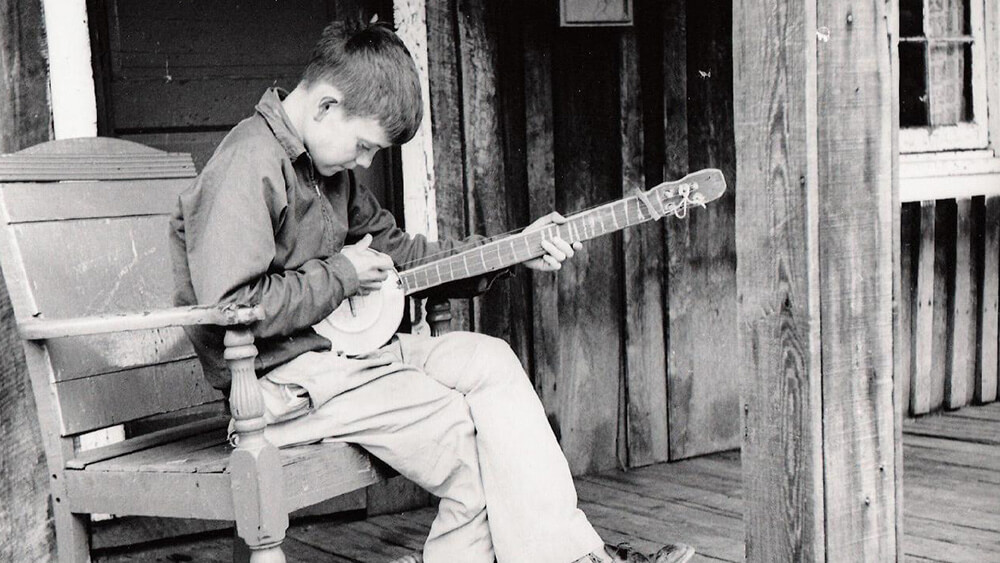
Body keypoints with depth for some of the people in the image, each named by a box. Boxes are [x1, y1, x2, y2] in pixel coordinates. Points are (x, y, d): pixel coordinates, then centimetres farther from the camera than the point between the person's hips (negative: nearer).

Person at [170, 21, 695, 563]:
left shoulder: (323, 161, 12)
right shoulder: (248, 167, -19)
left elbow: (390, 244, 21)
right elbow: (231, 306, -28)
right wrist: (341, 275, -15)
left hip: (339, 346, 9)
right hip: (284, 381, -9)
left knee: (488, 361, -2)